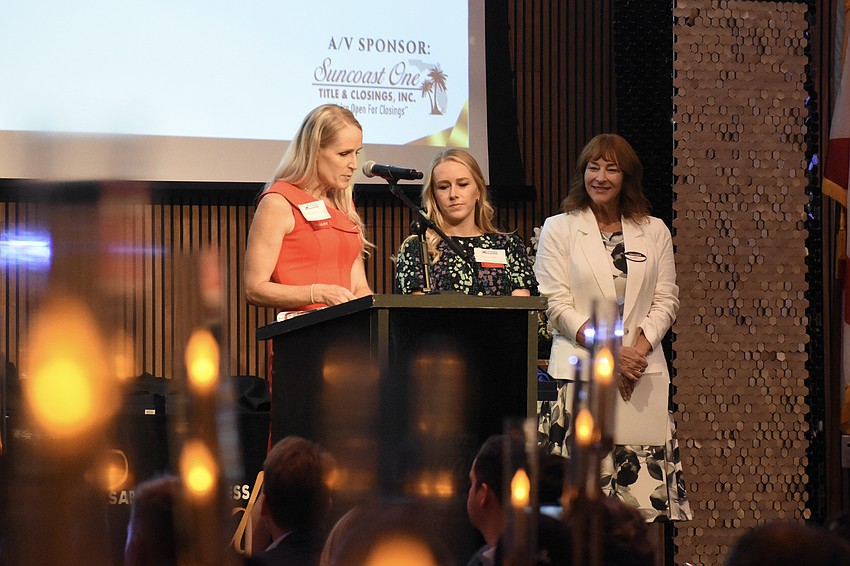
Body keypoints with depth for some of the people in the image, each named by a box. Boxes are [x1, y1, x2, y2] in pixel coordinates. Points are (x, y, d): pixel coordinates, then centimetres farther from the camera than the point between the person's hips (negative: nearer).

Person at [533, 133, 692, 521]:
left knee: (648, 482, -7)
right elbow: (556, 304, 0)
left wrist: (638, 350, -7)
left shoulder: (654, 232, 15)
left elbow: (666, 300, 11)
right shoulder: (559, 229, 8)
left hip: (642, 367, 2)